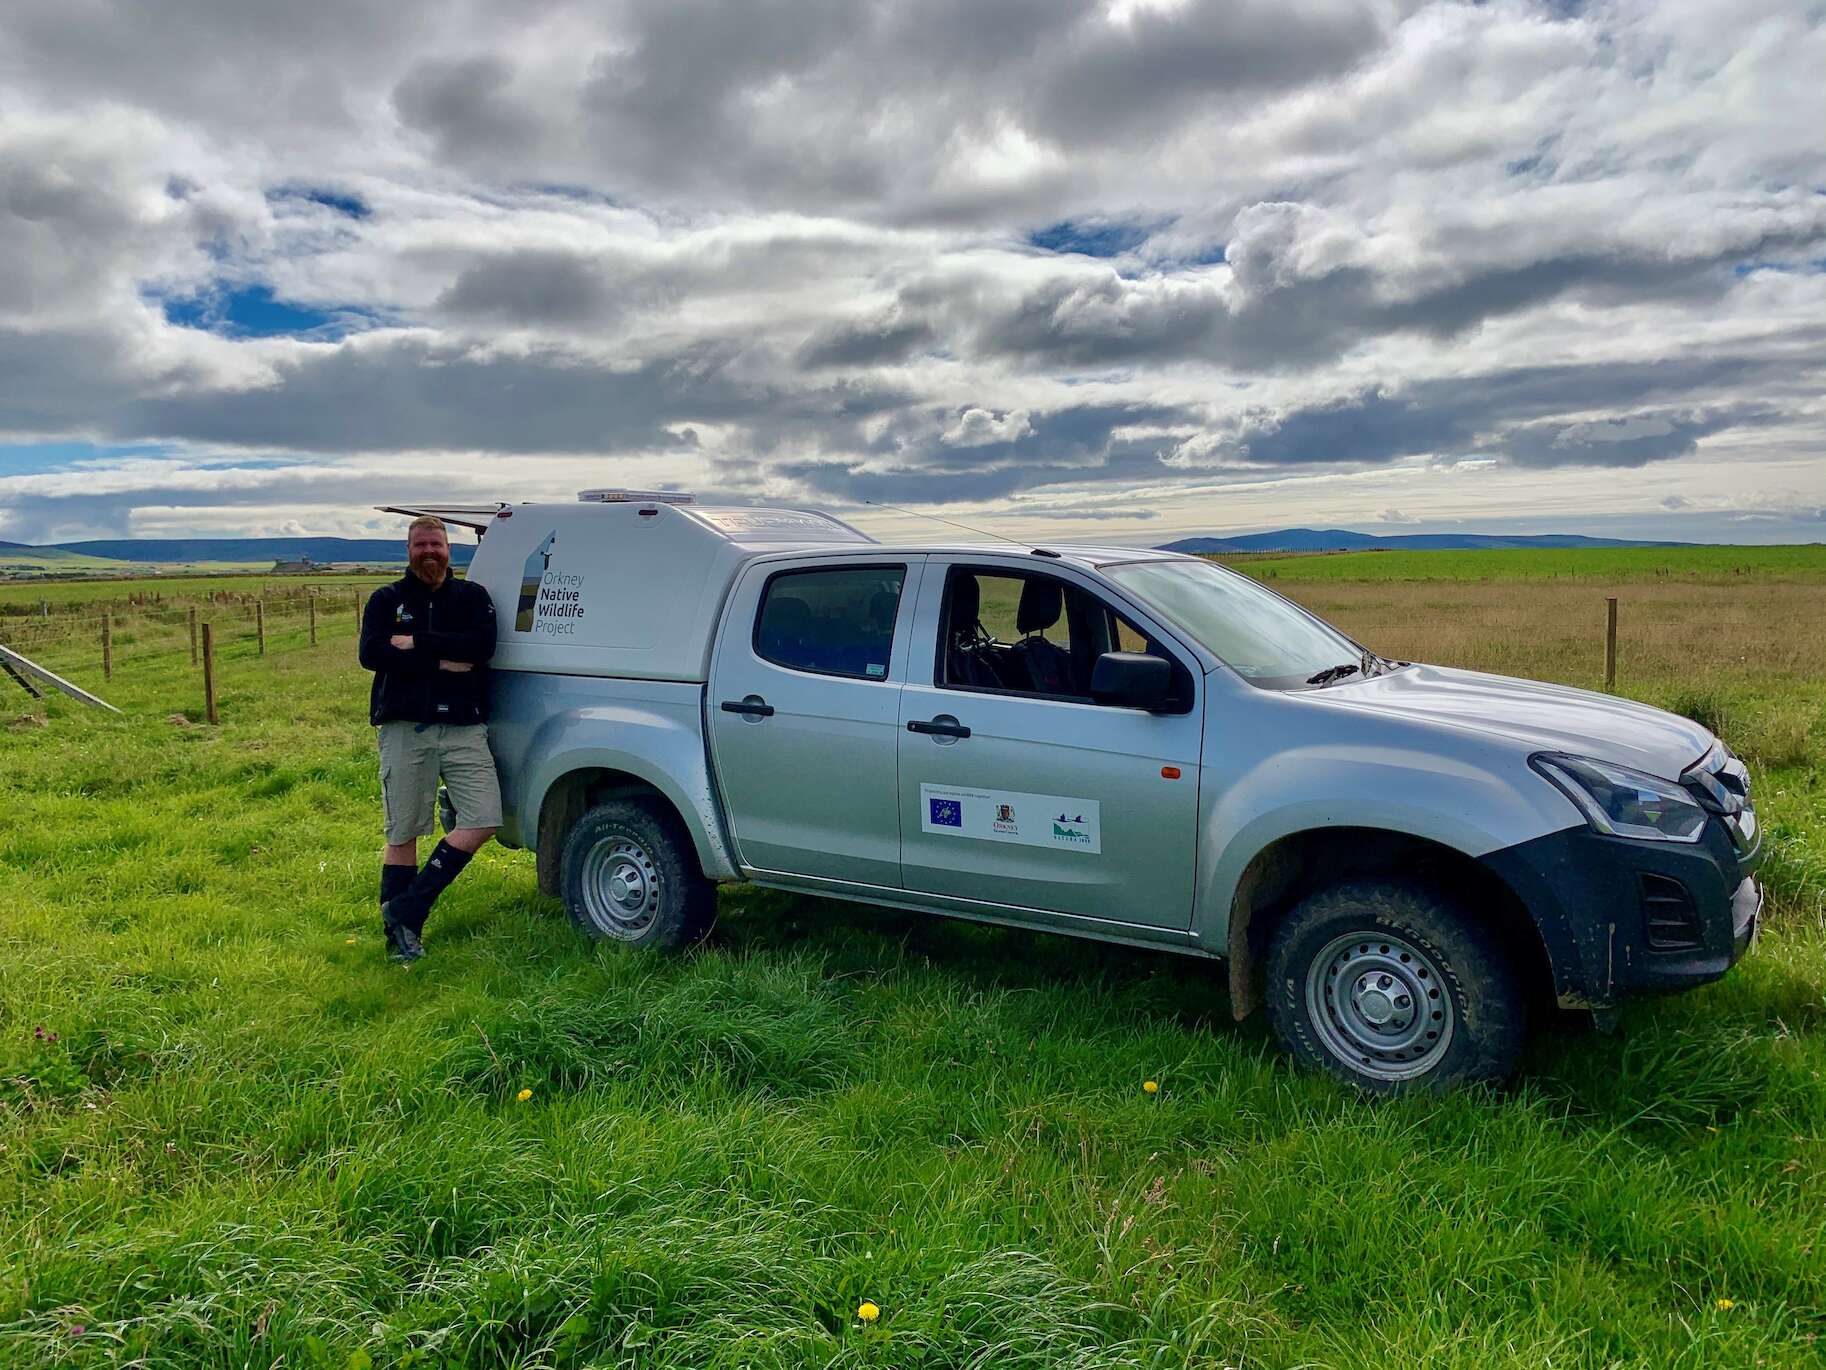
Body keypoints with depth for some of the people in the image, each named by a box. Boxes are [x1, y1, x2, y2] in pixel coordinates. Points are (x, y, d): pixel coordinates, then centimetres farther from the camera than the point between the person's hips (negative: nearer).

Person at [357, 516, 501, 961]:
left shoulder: (472, 597, 11)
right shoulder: (386, 600, 10)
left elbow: (482, 646, -8)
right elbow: (372, 653, -8)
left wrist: (415, 644, -11)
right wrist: (444, 660, -12)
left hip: (463, 728, 1)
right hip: (406, 729, -1)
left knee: (483, 823, -10)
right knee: (403, 835, 3)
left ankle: (407, 909, 2)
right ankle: (399, 936, 14)